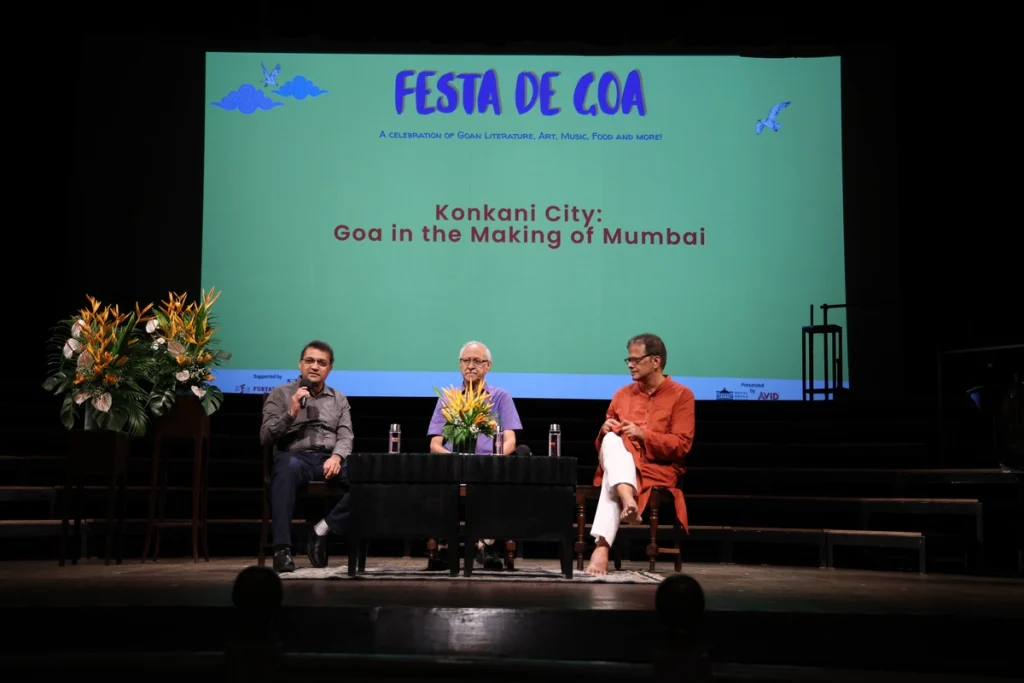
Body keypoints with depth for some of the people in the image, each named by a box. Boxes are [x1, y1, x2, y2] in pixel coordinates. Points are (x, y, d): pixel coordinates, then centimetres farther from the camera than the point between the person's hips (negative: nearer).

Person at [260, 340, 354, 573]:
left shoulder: (339, 399, 21)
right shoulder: (280, 394, 11)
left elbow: (346, 436, 9)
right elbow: (265, 437, 3)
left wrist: (337, 457, -13)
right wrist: (291, 413, -11)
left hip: (329, 459, 3)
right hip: (295, 456, -3)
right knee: (287, 467, -42)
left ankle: (323, 529, -16)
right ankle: (282, 548, -41)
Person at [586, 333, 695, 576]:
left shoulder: (681, 395, 1)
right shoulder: (623, 394, 15)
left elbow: (682, 445, -8)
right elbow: (604, 441, 20)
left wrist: (643, 434, -16)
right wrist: (605, 430, -5)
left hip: (658, 468, -4)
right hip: (620, 465, 4)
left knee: (613, 483, -35)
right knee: (613, 440, -32)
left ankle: (602, 546, -45)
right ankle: (628, 501, -53)